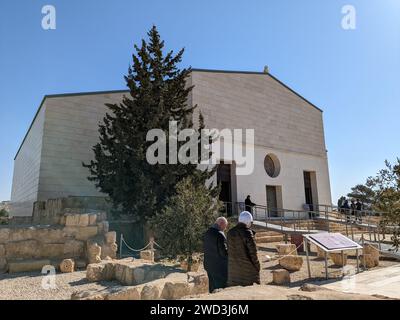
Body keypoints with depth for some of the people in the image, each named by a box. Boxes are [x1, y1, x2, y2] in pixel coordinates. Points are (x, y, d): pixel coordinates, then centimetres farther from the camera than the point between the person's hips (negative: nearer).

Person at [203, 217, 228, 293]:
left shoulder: (207, 233, 5)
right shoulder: (220, 235, -22)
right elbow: (224, 252, -21)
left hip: (209, 264, 8)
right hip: (220, 266, -8)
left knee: (212, 287, 19)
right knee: (221, 287, 3)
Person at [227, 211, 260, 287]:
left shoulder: (230, 232, 2)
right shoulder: (247, 233, -15)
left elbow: (230, 250, 6)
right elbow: (253, 251, -13)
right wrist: (257, 265, -1)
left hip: (233, 267, 5)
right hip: (246, 266, -5)